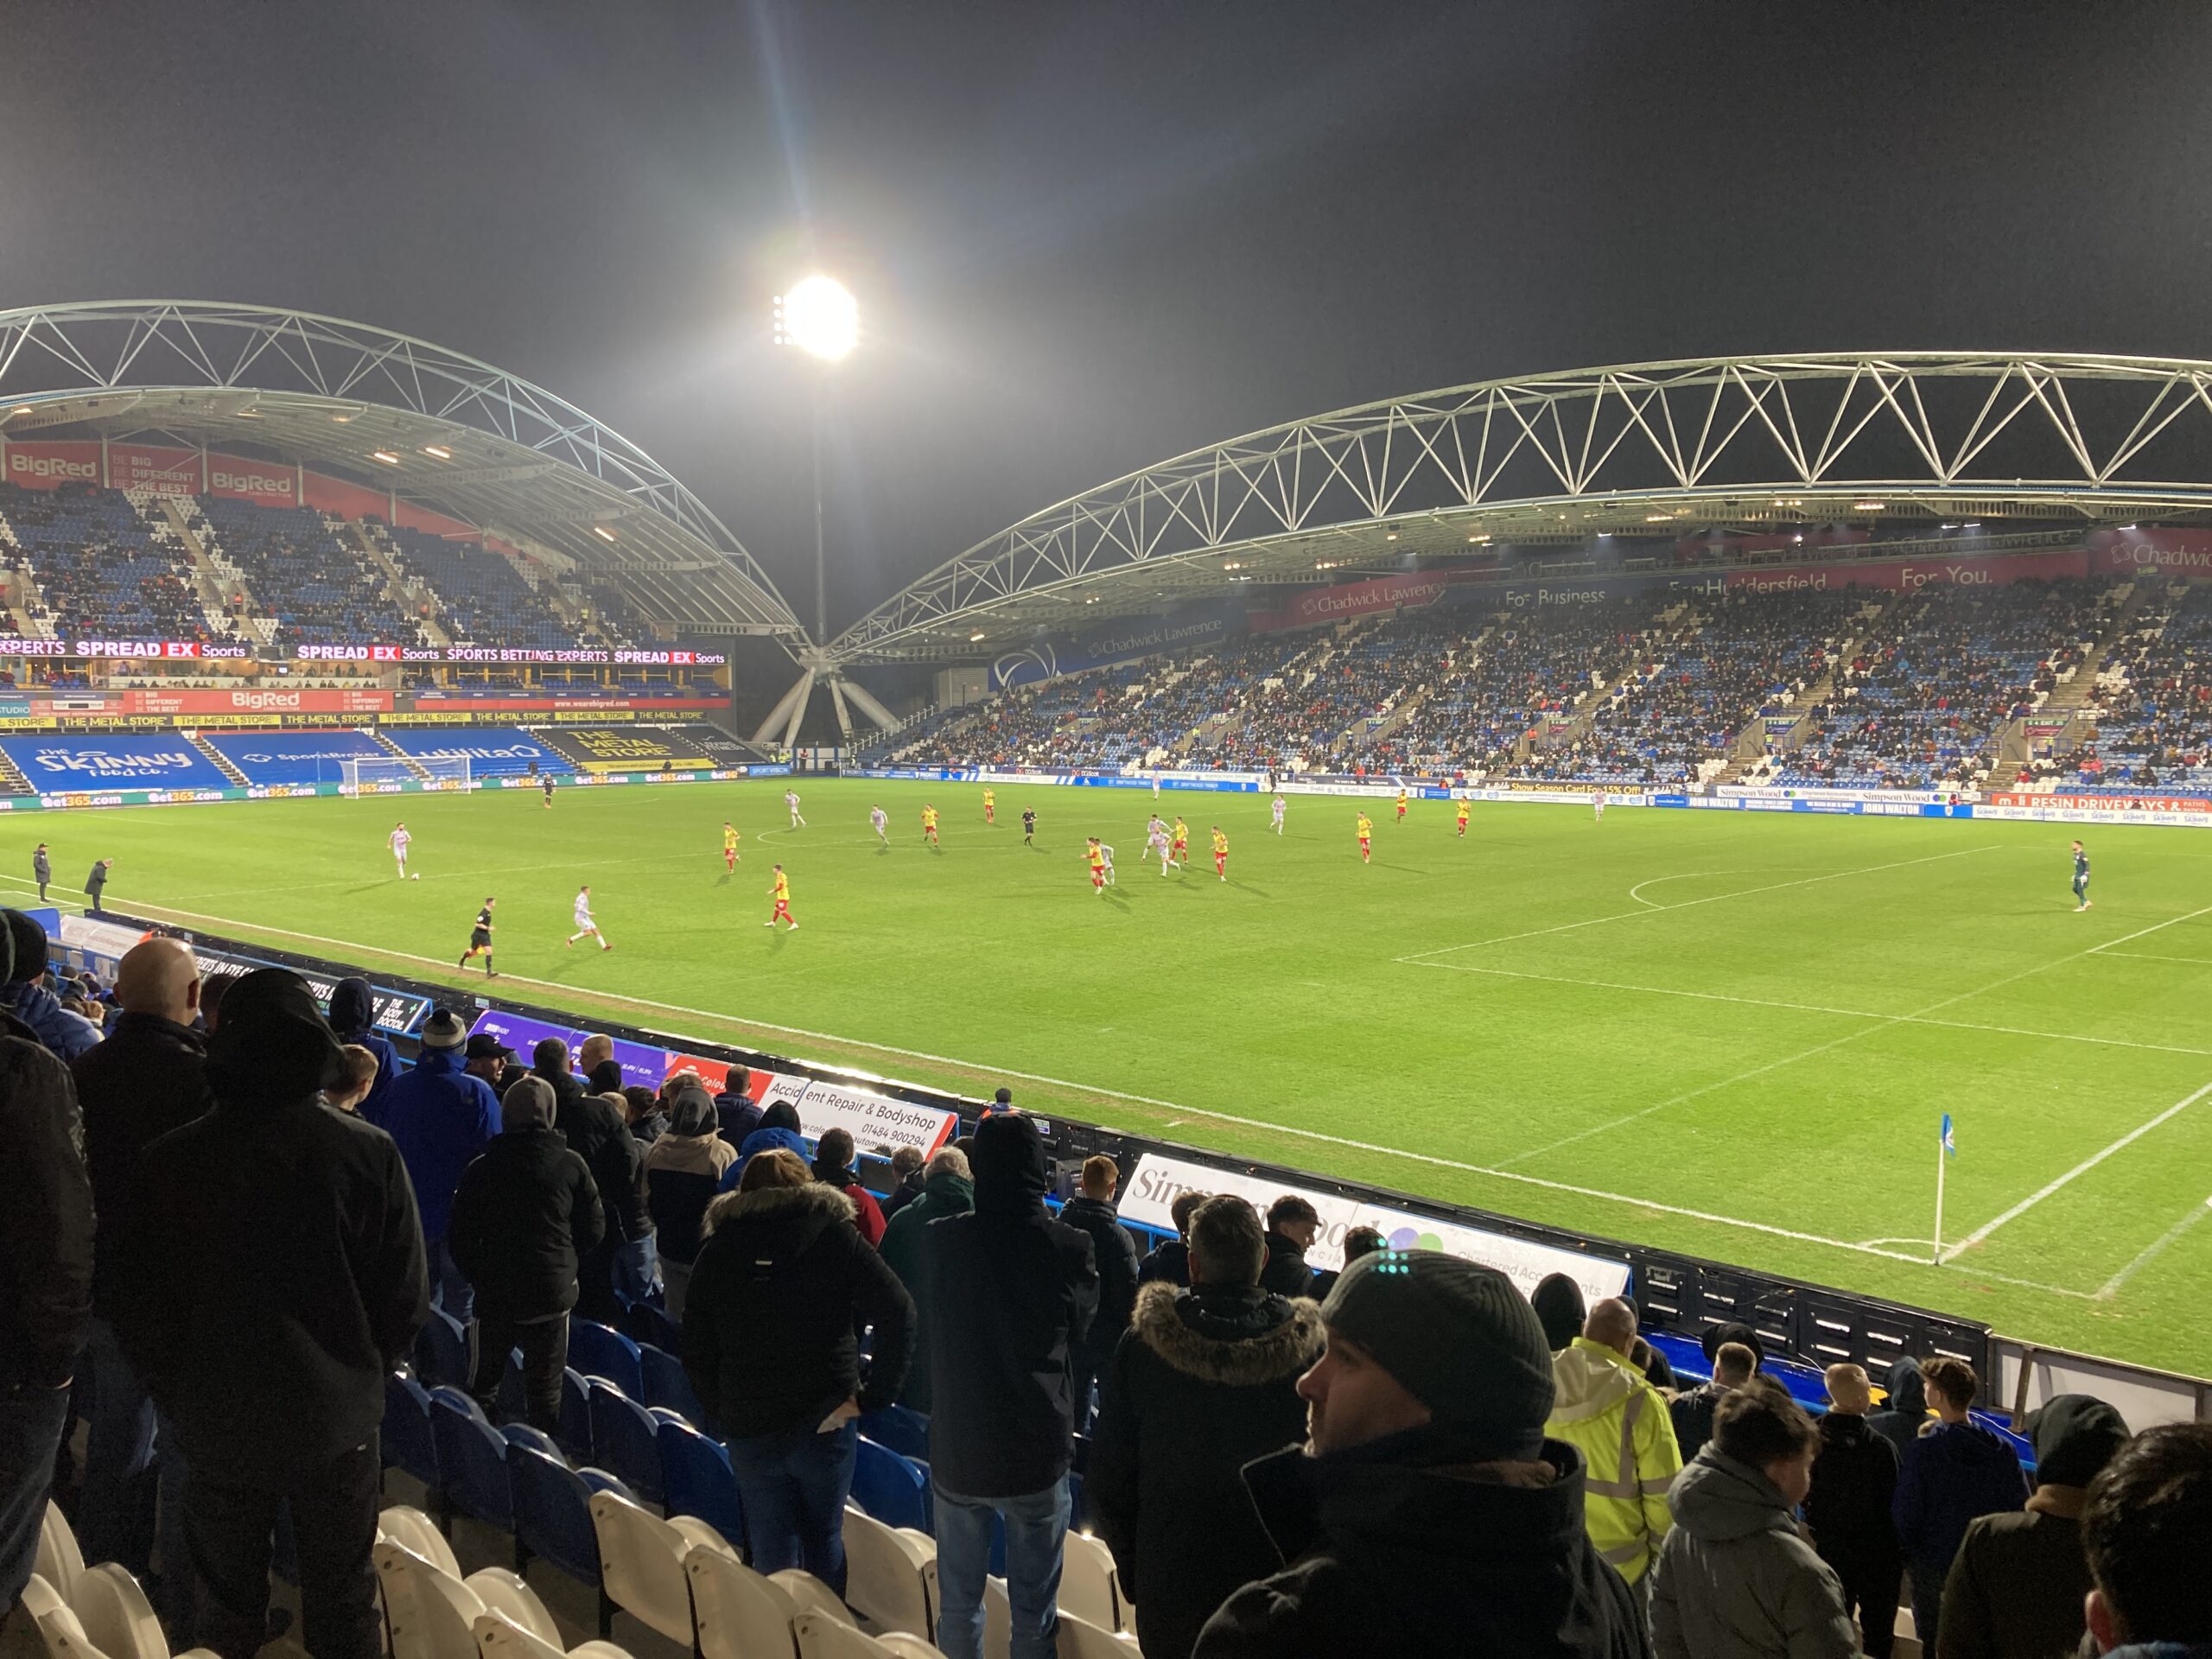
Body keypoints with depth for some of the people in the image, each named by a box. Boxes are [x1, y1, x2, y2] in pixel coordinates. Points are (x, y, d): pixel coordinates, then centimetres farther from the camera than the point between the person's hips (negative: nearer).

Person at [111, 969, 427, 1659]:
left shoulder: (165, 1162, -12)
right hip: (338, 1421, -1)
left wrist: (178, 1398, 13)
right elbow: (406, 1296, -8)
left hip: (216, 1426, 1)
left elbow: (141, 1313, -4)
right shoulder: (368, 1152, -15)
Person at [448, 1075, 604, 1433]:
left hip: (495, 1293, 1)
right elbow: (594, 1229, 0)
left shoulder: (480, 1168, -4)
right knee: (544, 1389, 8)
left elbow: (460, 1237, -1)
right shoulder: (570, 1165, -5)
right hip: (553, 1293, 0)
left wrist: (480, 1276, 14)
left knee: (484, 1381, 15)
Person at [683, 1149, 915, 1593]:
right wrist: (872, 1396, -9)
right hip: (824, 1420, -1)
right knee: (824, 1540, 16)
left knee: (771, 1555, 12)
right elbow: (898, 1312, -12)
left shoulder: (717, 1249, 4)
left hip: (748, 1427, 1)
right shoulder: (833, 1235, -2)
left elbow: (696, 1353, 4)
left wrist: (724, 1413, 10)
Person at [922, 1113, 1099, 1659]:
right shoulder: (1069, 1247, -19)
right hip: (1038, 1456, -1)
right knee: (1034, 1610, 15)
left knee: (958, 1603, 19)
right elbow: (1080, 1327, -1)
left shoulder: (941, 1240, -15)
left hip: (956, 1454, 2)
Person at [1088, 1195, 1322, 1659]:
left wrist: (1132, 1568, 9)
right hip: (1276, 1593, 0)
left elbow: (1107, 1482, -7)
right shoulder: (1308, 1353, -16)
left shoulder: (1141, 1347, -15)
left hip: (1169, 1590, 0)